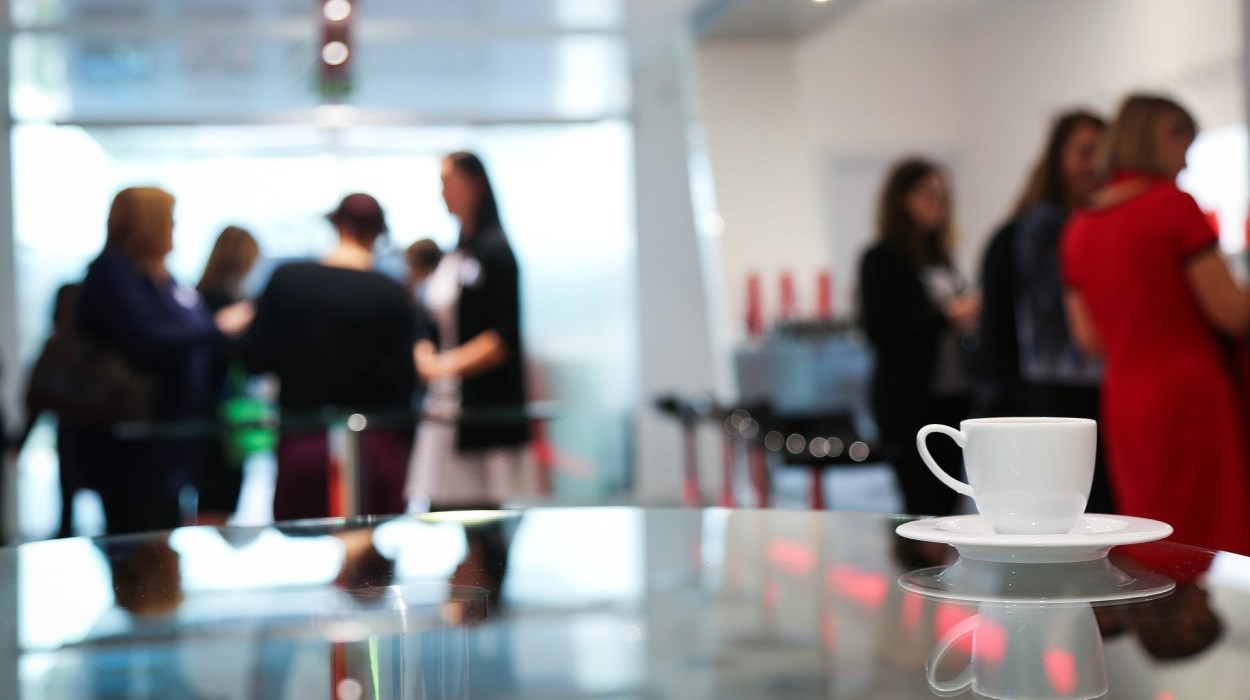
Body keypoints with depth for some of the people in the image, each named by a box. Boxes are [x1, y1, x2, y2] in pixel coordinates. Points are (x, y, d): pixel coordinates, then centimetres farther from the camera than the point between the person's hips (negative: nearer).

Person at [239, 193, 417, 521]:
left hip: (302, 445, 1)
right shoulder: (391, 294, -7)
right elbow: (402, 379, -8)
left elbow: (253, 358, -1)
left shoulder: (286, 279, -2)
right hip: (375, 444, -1)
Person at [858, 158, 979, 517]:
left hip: (951, 397, 7)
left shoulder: (940, 255, 15)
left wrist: (967, 316, 3)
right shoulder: (881, 259, -4)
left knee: (947, 502, 7)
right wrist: (945, 316, -18)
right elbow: (878, 329, -13)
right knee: (924, 506, -7)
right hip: (909, 402, -7)